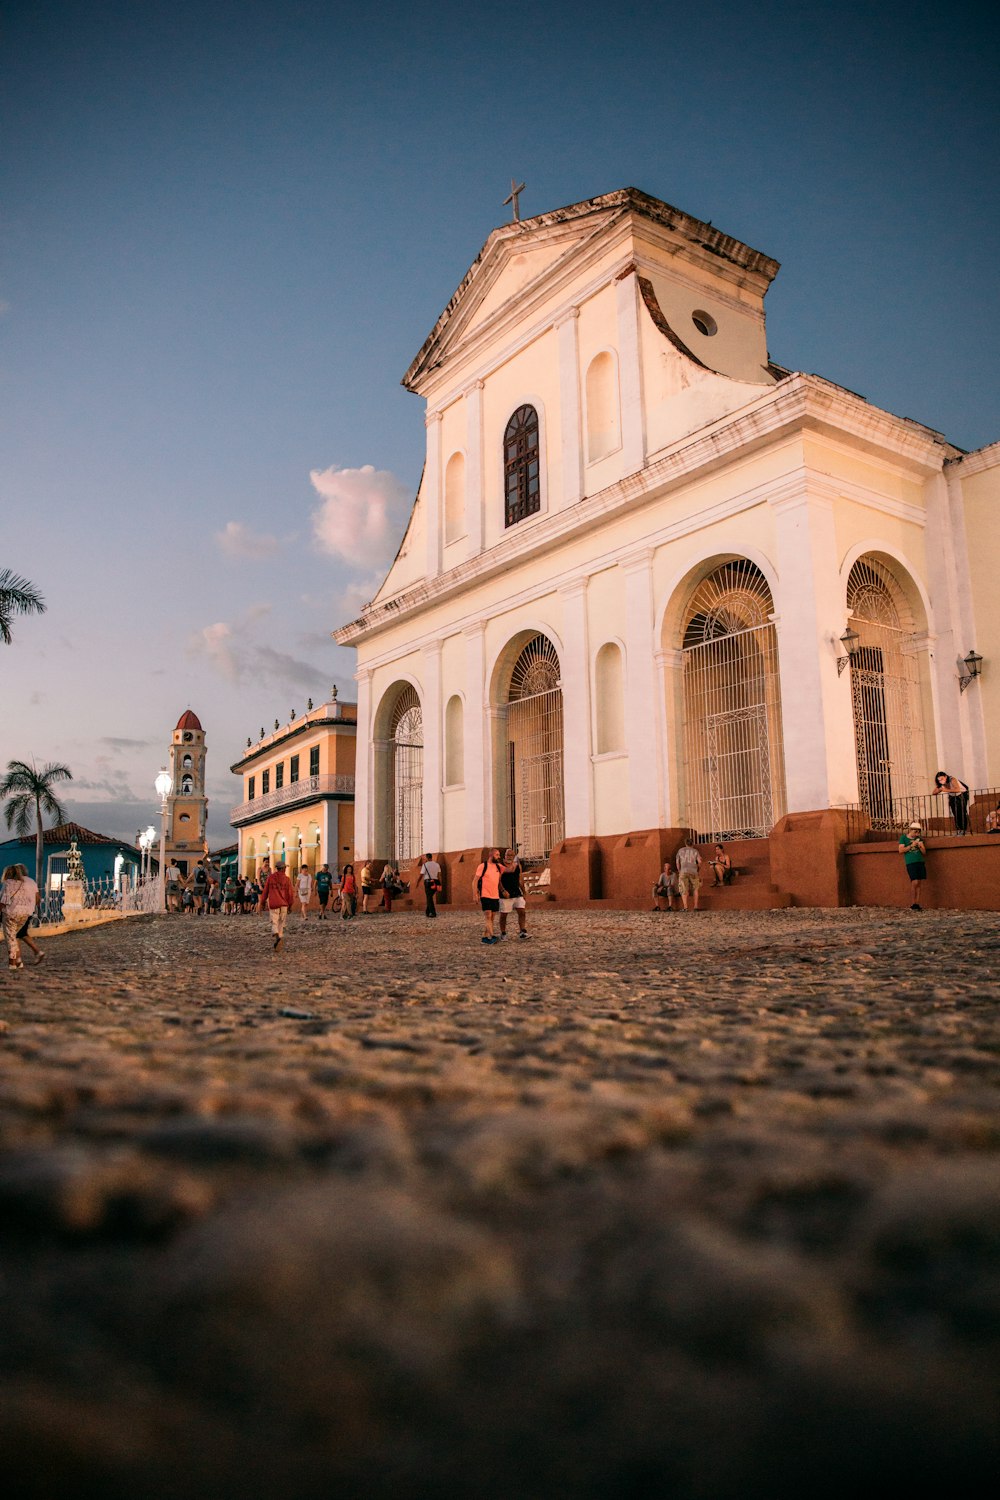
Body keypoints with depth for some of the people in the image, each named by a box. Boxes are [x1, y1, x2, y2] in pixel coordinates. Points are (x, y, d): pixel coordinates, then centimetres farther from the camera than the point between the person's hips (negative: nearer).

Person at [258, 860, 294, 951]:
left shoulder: (270, 878, 2)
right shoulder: (286, 879, 0)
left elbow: (265, 891, 6)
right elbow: (290, 893, 1)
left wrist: (262, 903, 16)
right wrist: (290, 905, 11)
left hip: (273, 904, -1)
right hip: (283, 905, 1)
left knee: (274, 923, 1)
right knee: (281, 924, 12)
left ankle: (278, 937, -28)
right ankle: (278, 945, 13)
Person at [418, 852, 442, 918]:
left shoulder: (425, 865, -5)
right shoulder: (437, 864, 9)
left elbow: (421, 875, -5)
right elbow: (439, 875, 6)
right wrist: (439, 885, 8)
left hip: (428, 882, -5)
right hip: (435, 882, 5)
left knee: (429, 898, -4)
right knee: (430, 897, 18)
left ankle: (433, 913, -14)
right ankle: (428, 912, 21)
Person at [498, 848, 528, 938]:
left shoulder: (517, 866, 9)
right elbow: (498, 880, -12)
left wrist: (524, 893, 16)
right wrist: (503, 891, -25)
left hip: (517, 893, 4)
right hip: (505, 895, -4)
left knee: (522, 912, -7)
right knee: (503, 914, 3)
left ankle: (522, 932, -3)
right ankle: (503, 934, 15)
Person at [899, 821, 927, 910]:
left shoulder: (919, 839, 17)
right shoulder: (903, 838, 7)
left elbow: (924, 853, 16)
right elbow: (901, 850, -2)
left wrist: (920, 846, -4)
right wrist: (911, 845, -8)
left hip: (920, 862, 4)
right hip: (910, 863, -4)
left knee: (919, 883, 0)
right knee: (914, 882, -13)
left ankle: (917, 904, 4)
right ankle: (912, 904, -3)